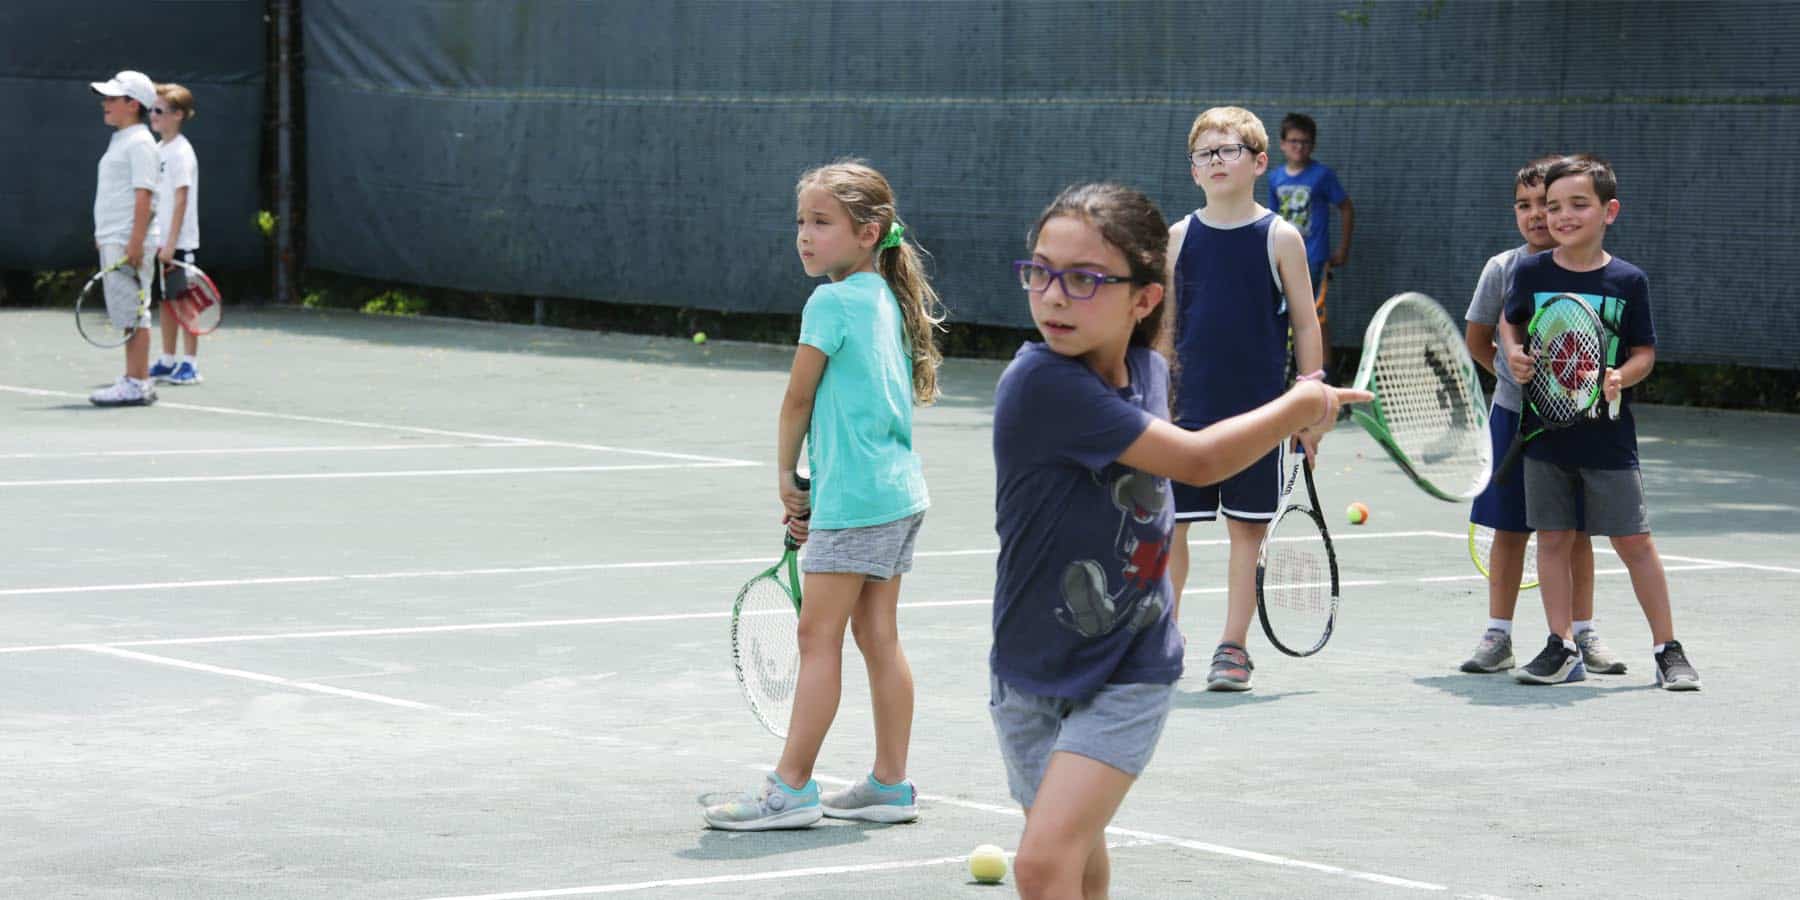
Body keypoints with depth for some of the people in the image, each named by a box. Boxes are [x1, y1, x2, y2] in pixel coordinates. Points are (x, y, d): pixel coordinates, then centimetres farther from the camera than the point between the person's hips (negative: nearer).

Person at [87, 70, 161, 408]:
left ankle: (137, 384, -8)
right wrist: (104, 237, 20)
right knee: (125, 313, 12)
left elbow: (143, 195, -18)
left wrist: (135, 241, -23)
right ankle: (134, 379, 17)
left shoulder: (139, 142, -11)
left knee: (132, 313, -9)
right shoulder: (120, 141, 18)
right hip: (112, 241, 10)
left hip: (127, 242, -10)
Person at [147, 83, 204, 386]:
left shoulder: (181, 152, -12)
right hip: (160, 239, 8)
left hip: (178, 241, -8)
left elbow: (181, 200, -16)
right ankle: (167, 361, 17)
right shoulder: (158, 150, 12)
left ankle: (189, 364, 0)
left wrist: (171, 243, -20)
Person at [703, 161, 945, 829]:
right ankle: (889, 786, 14)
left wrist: (787, 479, 7)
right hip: (898, 491, 9)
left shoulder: (832, 302, -12)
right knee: (877, 635, 11)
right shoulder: (887, 300, 13)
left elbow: (799, 399, -6)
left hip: (854, 497, -9)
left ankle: (790, 789, -5)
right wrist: (815, 494, 14)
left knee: (818, 635, -6)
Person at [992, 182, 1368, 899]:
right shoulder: (1042, 382, -25)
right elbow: (1197, 462, -21)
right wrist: (1301, 405, -8)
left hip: (1127, 672, 2)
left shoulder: (1149, 370, -4)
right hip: (1030, 674, -2)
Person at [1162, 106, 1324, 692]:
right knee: (1167, 527, 3)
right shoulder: (1179, 238, 4)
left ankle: (1233, 649, 12)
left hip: (1257, 413, -2)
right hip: (1187, 414, 2)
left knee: (1247, 530, 4)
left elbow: (1305, 326, 1)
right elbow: (1162, 326, 10)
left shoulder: (1280, 238, -2)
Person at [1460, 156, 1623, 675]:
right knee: (1509, 530, 3)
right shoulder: (1503, 269, -2)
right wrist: (1514, 374, 3)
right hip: (1514, 414, 0)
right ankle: (1498, 636, 9)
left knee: (1576, 530, 7)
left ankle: (1583, 634, 16)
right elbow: (1477, 340, 8)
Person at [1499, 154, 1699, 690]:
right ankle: (1562, 649, 13)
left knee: (1634, 542, -1)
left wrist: (1623, 376, -18)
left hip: (1607, 434, -2)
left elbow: (1645, 351, 1)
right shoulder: (1531, 273, 0)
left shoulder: (1628, 281, -5)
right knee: (1553, 539, 4)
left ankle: (1667, 650, 8)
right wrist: (1514, 354, -3)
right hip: (1545, 428, 2)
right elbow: (1510, 321, 17)